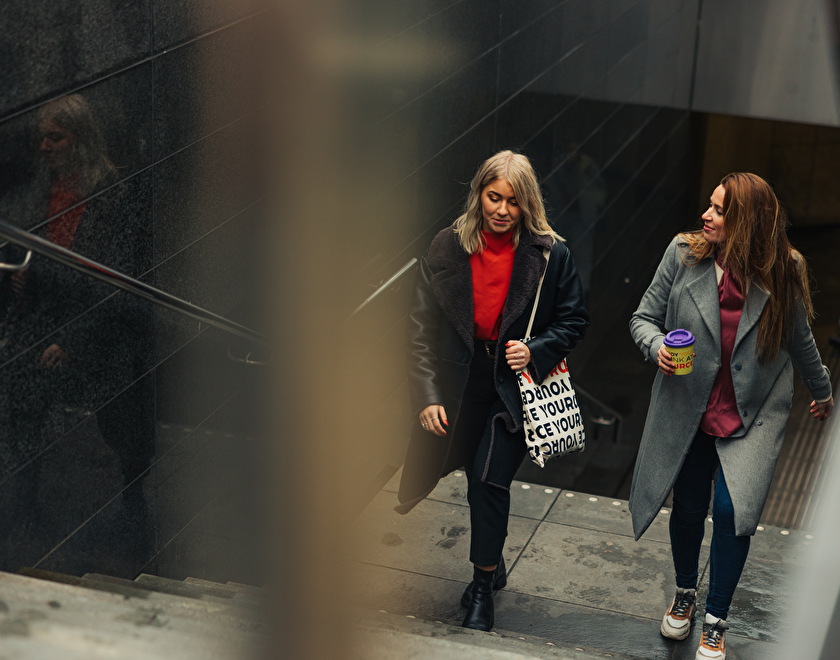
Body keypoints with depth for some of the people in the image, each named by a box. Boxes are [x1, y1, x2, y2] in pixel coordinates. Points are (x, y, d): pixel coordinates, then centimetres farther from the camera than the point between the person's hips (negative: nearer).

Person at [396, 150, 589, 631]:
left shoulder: (550, 255, -8)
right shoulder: (449, 248, -5)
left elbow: (574, 320, 4)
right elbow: (422, 325, -3)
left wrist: (535, 351, -15)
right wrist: (427, 394, -10)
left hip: (514, 388, -2)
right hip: (458, 387, 3)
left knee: (489, 479, -11)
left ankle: (483, 585, 9)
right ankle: (493, 566, 37)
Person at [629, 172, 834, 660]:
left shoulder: (783, 271, -10)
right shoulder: (684, 254, -10)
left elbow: (799, 339, 7)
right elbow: (644, 318, -2)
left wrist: (823, 391, 20)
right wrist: (657, 346, -24)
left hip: (753, 413, -1)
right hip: (688, 408, 2)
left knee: (732, 508, -14)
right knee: (688, 508, 12)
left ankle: (716, 621, 6)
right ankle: (685, 592, 42)